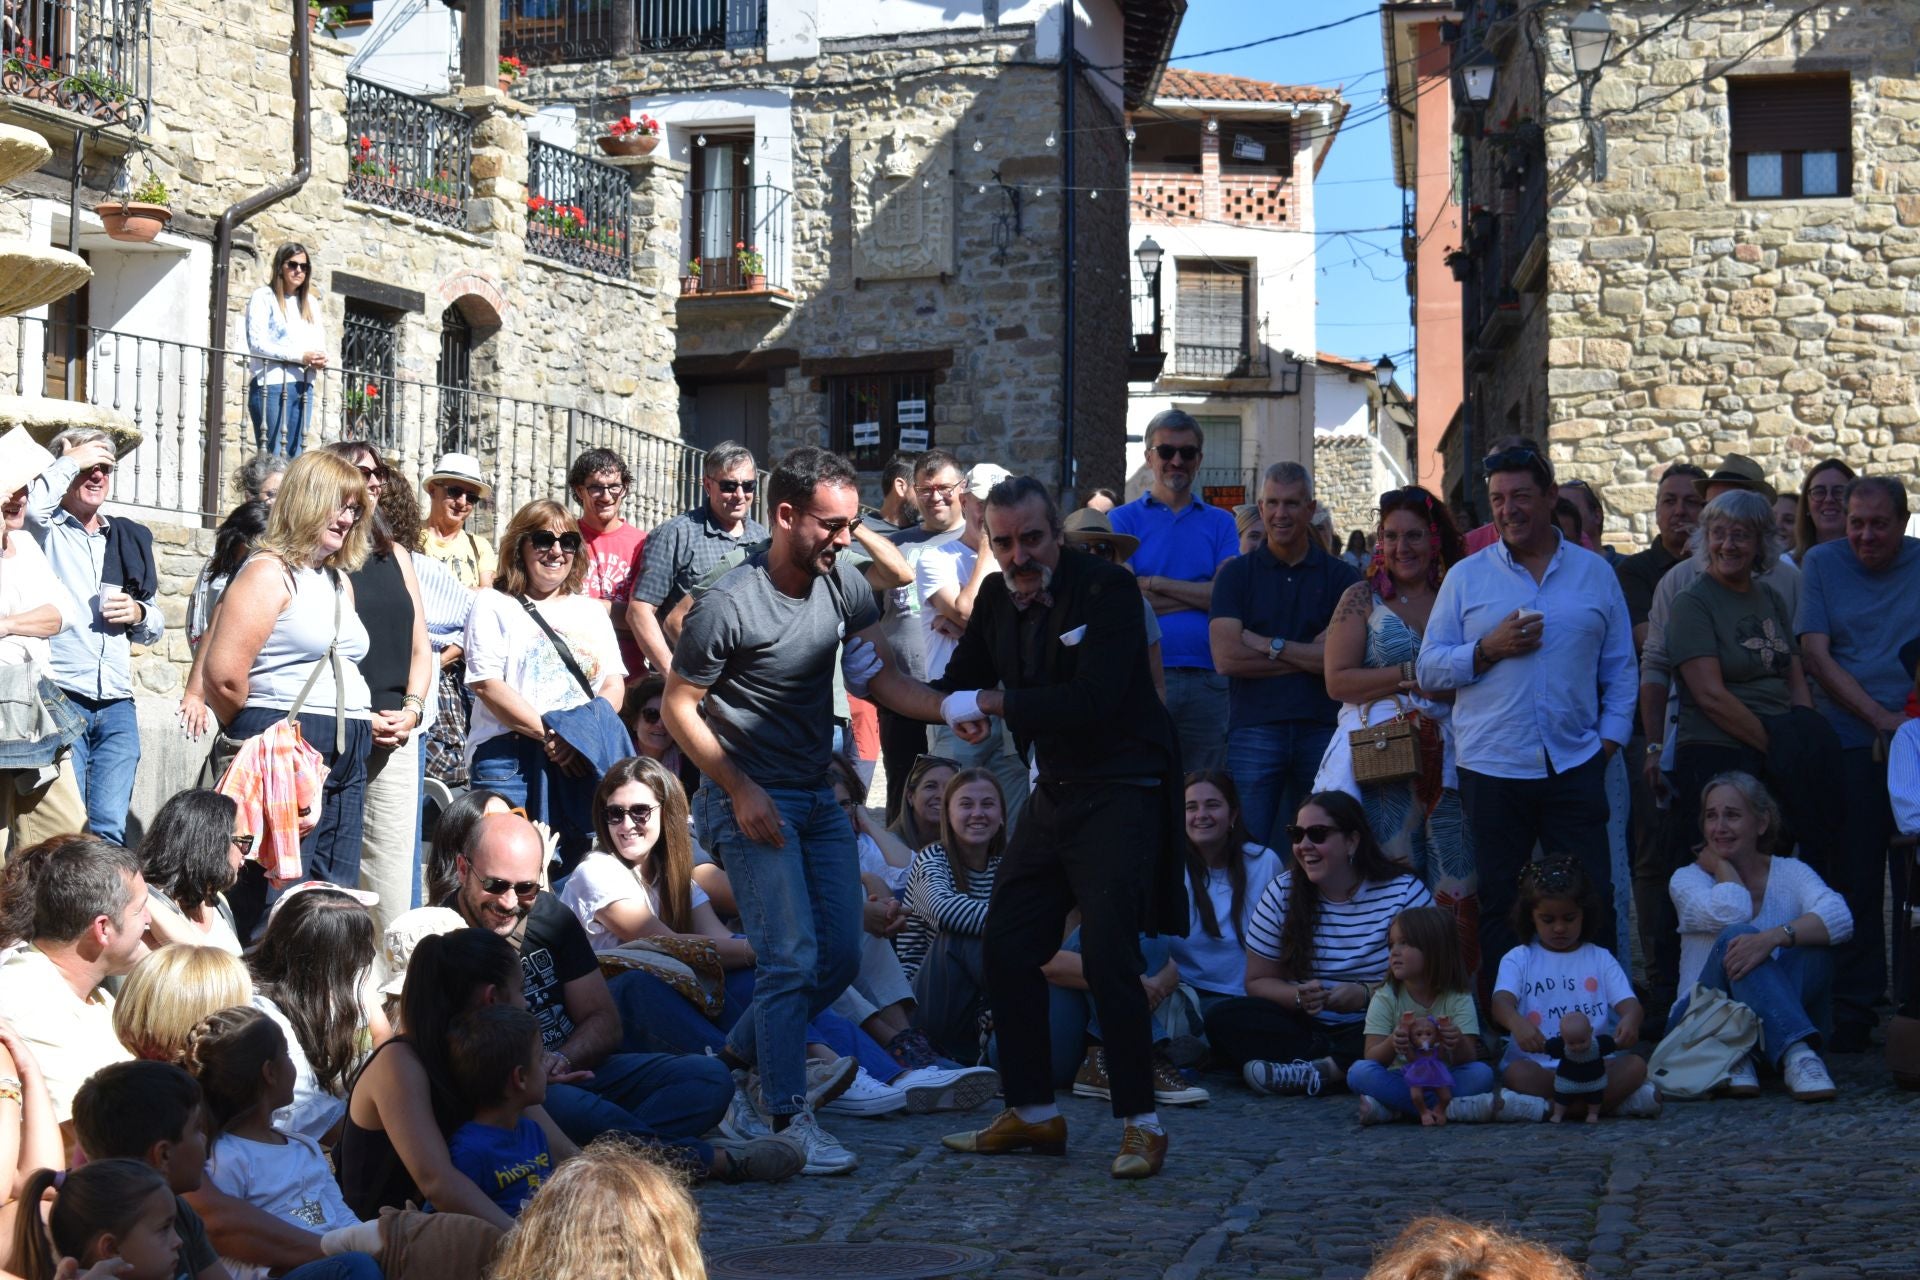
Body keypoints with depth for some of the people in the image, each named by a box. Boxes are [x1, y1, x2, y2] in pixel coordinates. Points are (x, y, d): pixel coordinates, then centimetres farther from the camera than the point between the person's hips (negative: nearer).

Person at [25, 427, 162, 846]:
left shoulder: (130, 539, 18)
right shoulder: (44, 531, 4)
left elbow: (155, 628, 24)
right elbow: (29, 505, -23)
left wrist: (139, 615, 1)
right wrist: (71, 462, -9)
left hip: (116, 705, 4)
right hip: (59, 698, -4)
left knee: (111, 828, -1)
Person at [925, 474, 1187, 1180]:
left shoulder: (1107, 587, -15)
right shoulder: (996, 597, 6)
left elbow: (1093, 702, -25)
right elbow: (954, 687, 19)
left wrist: (992, 702, -17)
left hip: (1120, 795, -8)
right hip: (1052, 796, 8)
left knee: (1108, 957, -14)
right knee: (1006, 949, 8)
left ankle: (1140, 1124, -3)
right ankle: (1032, 1114, 20)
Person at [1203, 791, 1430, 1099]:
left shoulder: (1404, 892, -4)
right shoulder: (1281, 893, 3)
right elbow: (1258, 981, 7)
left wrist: (1367, 994, -21)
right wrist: (1299, 997, -14)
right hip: (1306, 1026, 3)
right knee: (1223, 1019, -22)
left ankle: (1310, 1070, -35)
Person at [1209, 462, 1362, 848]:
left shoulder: (1341, 577, 7)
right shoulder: (1237, 575, 6)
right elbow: (1226, 657, -7)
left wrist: (1269, 646, -7)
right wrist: (1309, 656, -6)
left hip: (1322, 728, 1)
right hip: (1254, 731, -1)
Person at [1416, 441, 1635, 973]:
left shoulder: (1595, 574, 10)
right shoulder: (1465, 577, 7)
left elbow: (1619, 669, 13)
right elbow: (1428, 669, 4)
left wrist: (1611, 737, 1)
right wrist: (1488, 650, -11)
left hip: (1575, 765, 0)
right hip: (1492, 768, 0)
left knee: (1592, 904, 0)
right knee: (1497, 906, 5)